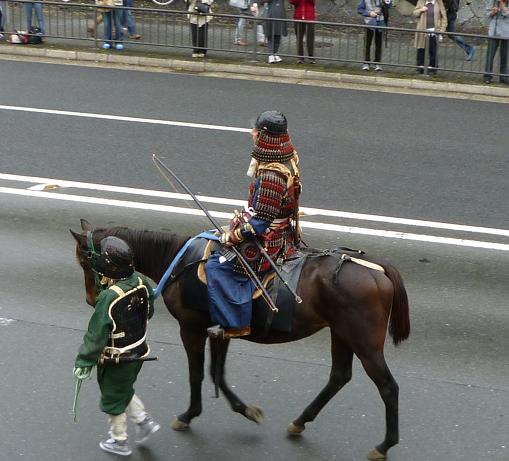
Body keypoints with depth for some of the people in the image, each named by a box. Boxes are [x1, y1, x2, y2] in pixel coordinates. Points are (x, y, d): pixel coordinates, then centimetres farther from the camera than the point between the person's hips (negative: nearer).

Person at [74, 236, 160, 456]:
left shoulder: (109, 297, -33)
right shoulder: (141, 282, -12)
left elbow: (96, 335, -25)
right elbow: (149, 311, 7)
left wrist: (83, 362, -14)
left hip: (116, 360, -7)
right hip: (138, 351, 7)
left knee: (113, 399, 16)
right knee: (125, 389, 31)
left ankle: (119, 441, 31)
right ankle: (144, 420, 29)